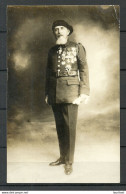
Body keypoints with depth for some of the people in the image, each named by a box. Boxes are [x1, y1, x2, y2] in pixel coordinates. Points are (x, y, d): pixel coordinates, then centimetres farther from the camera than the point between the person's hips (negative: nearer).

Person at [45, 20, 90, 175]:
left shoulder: (77, 47, 4)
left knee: (69, 127, -5)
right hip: (55, 93, 4)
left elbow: (84, 70, -1)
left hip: (70, 91, -4)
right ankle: (62, 157, 22)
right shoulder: (52, 50, 16)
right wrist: (47, 93, 13)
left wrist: (84, 92, -9)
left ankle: (69, 161, 4)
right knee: (59, 126, 9)